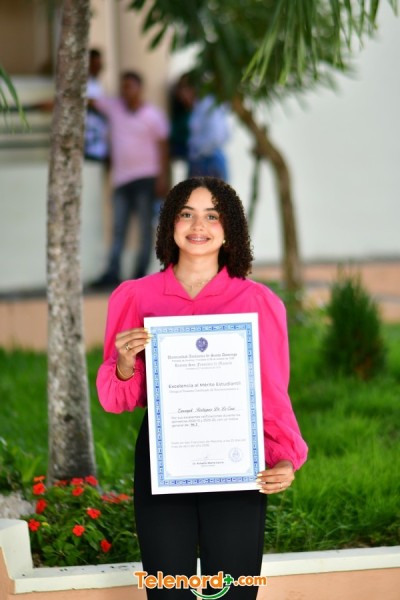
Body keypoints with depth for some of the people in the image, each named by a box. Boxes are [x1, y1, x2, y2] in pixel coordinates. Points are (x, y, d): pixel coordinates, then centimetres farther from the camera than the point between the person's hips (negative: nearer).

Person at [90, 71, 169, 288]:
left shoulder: (153, 115, 0)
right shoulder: (114, 106, 9)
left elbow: (162, 148, -1)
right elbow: (89, 101, 9)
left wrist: (162, 178, -8)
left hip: (145, 179, -4)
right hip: (121, 178, 4)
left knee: (145, 228, -1)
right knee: (118, 228, 0)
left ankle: (140, 274, 1)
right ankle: (112, 273, -4)